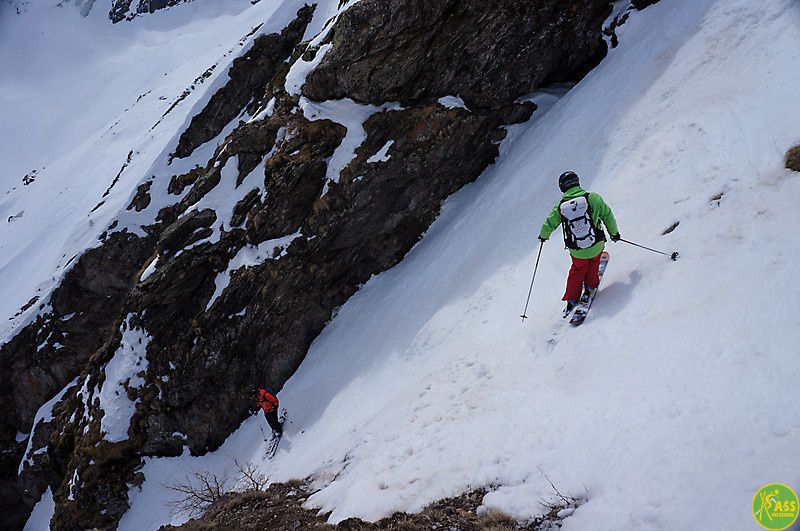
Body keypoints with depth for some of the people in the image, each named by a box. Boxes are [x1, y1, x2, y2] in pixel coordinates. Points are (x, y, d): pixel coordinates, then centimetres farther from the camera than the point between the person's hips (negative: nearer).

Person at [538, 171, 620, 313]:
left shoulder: (560, 207, -7)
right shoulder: (592, 197, -12)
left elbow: (549, 225, 4)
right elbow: (607, 215, -5)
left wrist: (543, 236, 27)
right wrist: (614, 233, 12)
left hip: (577, 252, 1)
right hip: (596, 246, -1)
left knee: (577, 271, 27)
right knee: (593, 263, 32)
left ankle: (572, 299, 30)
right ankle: (590, 287, 36)